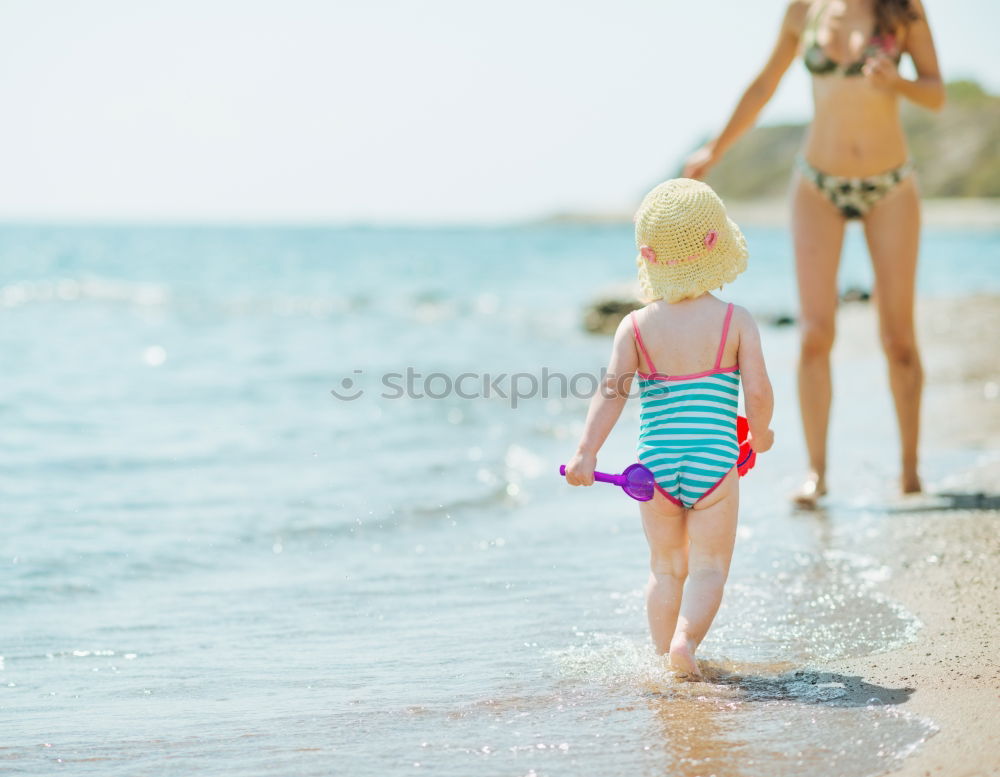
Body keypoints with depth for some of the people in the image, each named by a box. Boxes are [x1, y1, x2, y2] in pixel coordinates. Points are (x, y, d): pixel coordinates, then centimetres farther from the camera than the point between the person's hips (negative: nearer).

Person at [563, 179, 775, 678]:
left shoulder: (636, 326, -1)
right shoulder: (736, 321, -3)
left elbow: (612, 390, -12)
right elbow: (758, 391, -7)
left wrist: (587, 451, -15)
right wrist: (760, 432, 12)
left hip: (656, 465, 2)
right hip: (713, 463, -2)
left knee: (666, 568, 18)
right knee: (708, 567, 5)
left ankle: (663, 653, 22)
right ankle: (686, 637, -18)